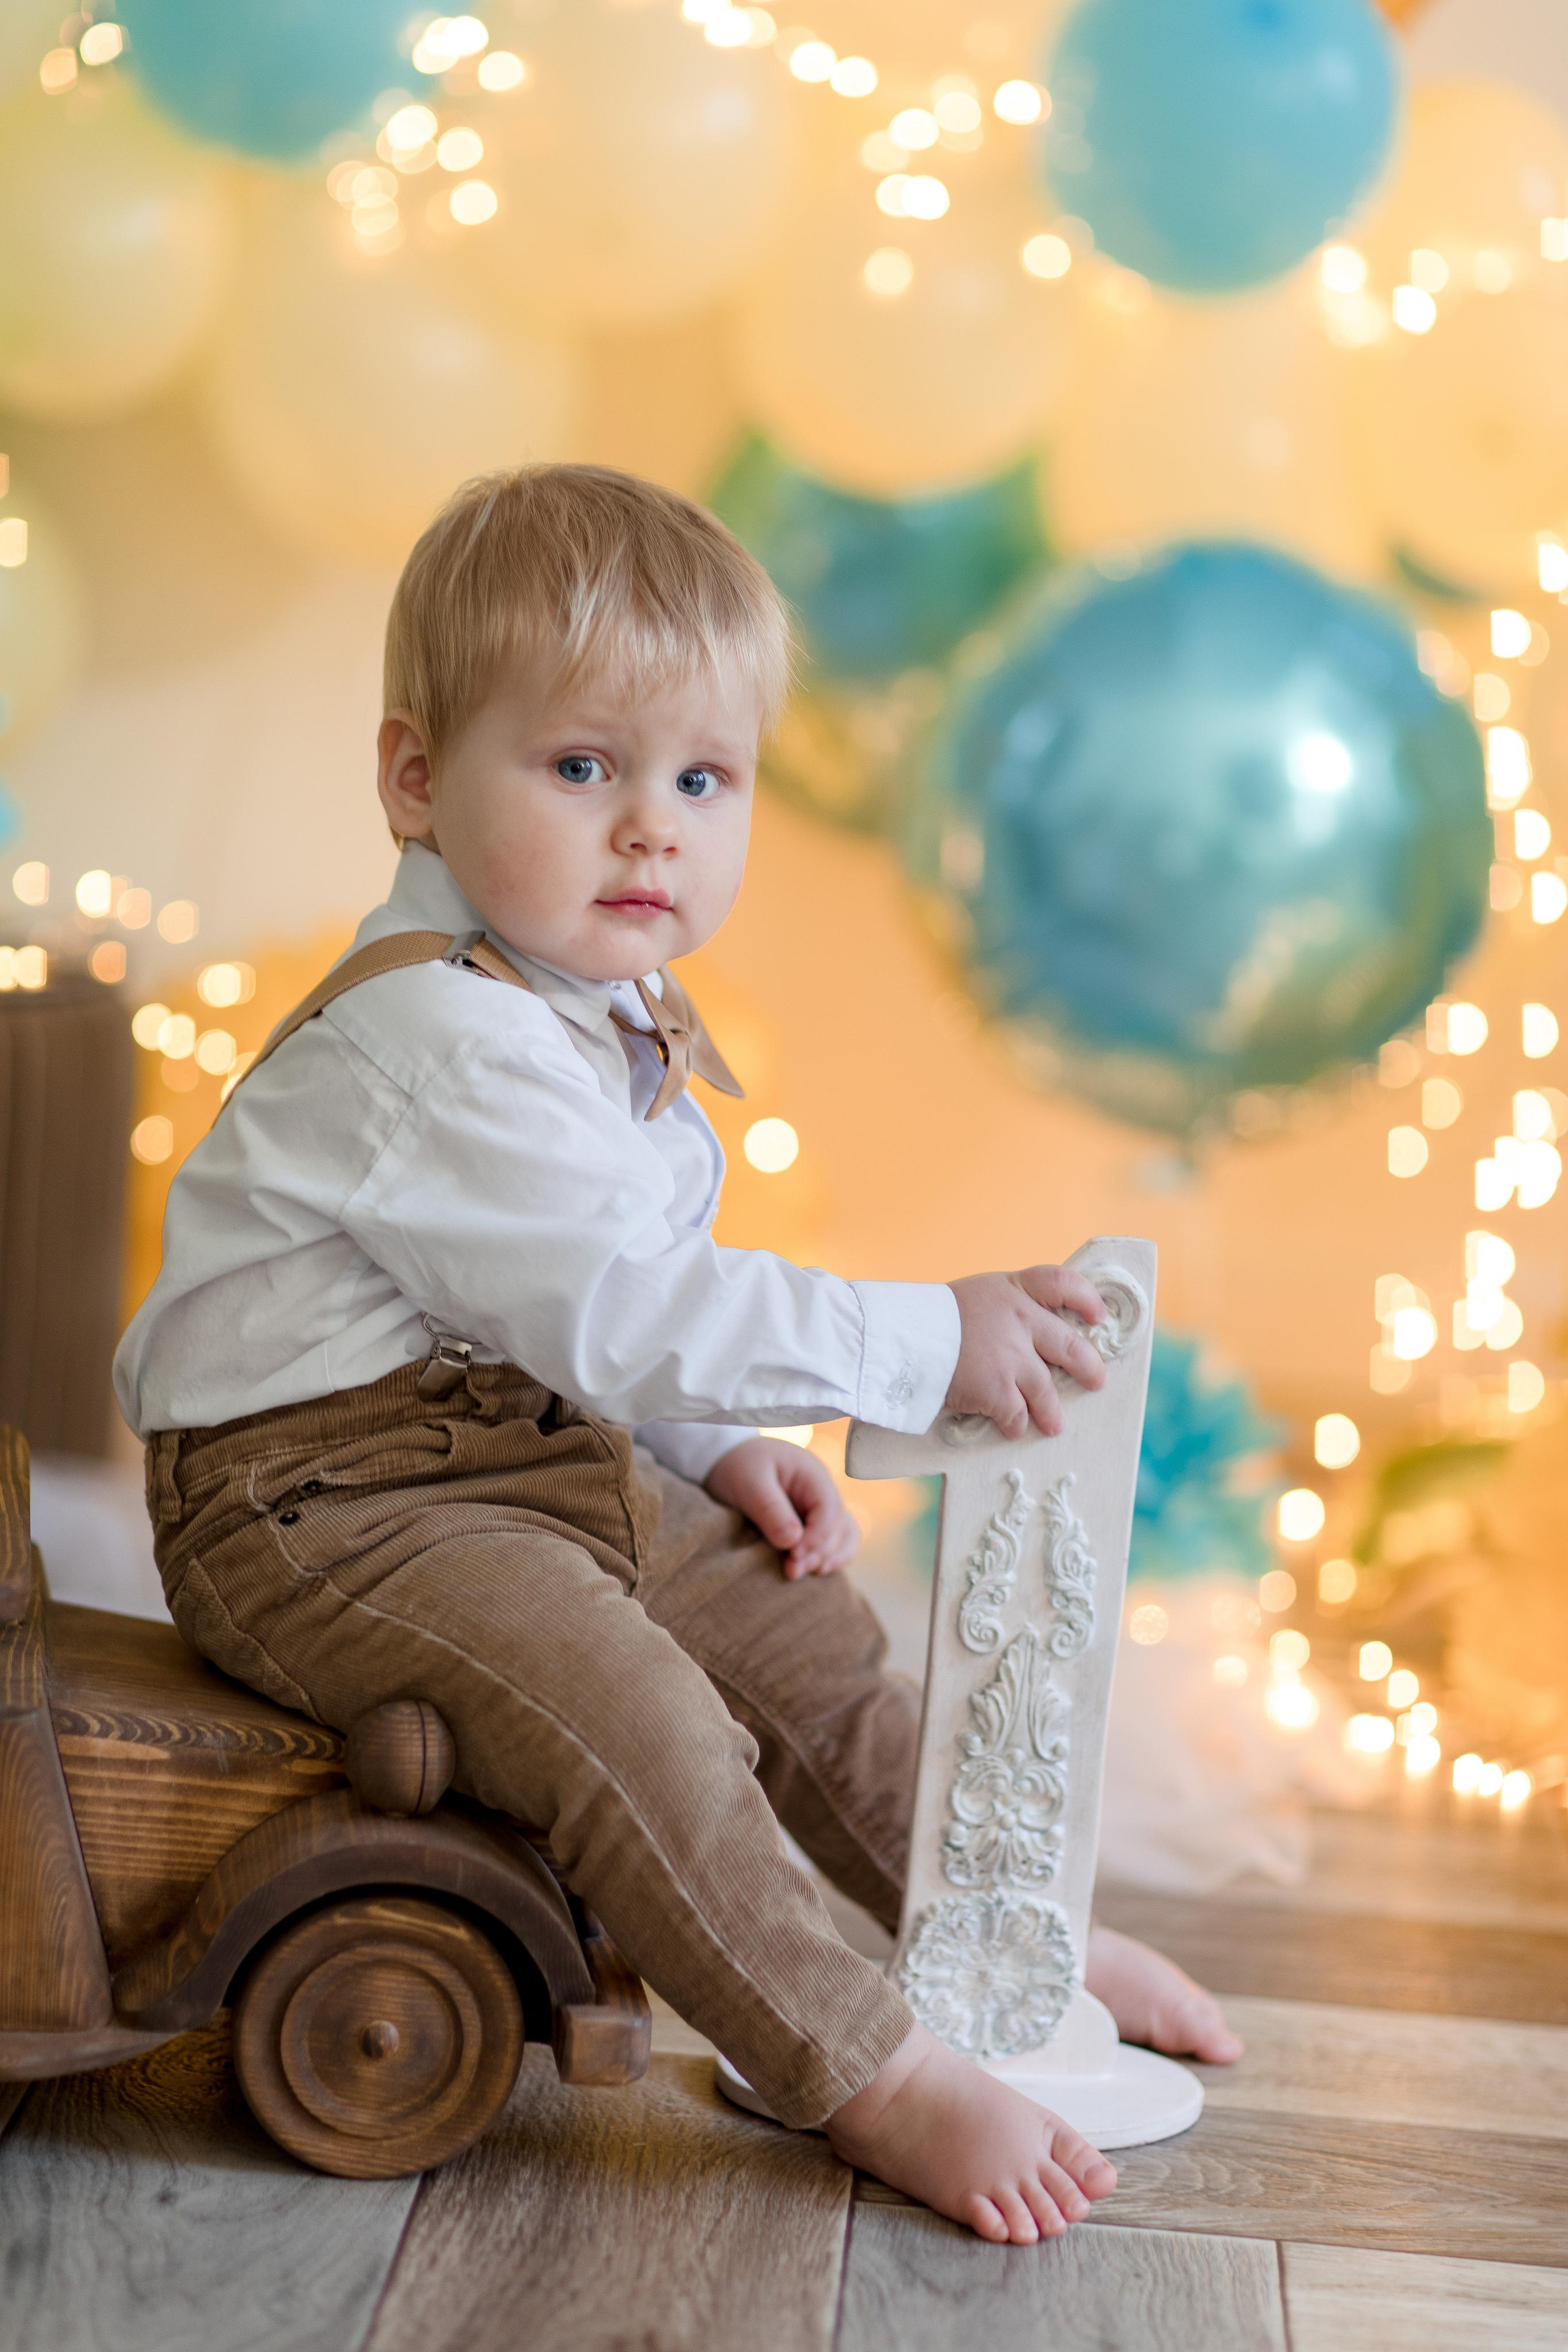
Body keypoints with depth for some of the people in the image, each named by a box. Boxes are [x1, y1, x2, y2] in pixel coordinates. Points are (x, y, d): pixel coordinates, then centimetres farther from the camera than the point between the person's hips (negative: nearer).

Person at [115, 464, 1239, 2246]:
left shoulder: (604, 1013, 9)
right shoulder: (438, 1038, -24)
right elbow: (620, 1309, -30)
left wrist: (725, 1448, 6)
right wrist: (929, 1344, -27)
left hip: (534, 1451, 10)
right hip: (320, 1498, -10)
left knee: (803, 1634, 13)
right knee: (625, 1713, -26)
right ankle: (873, 2079, -14)